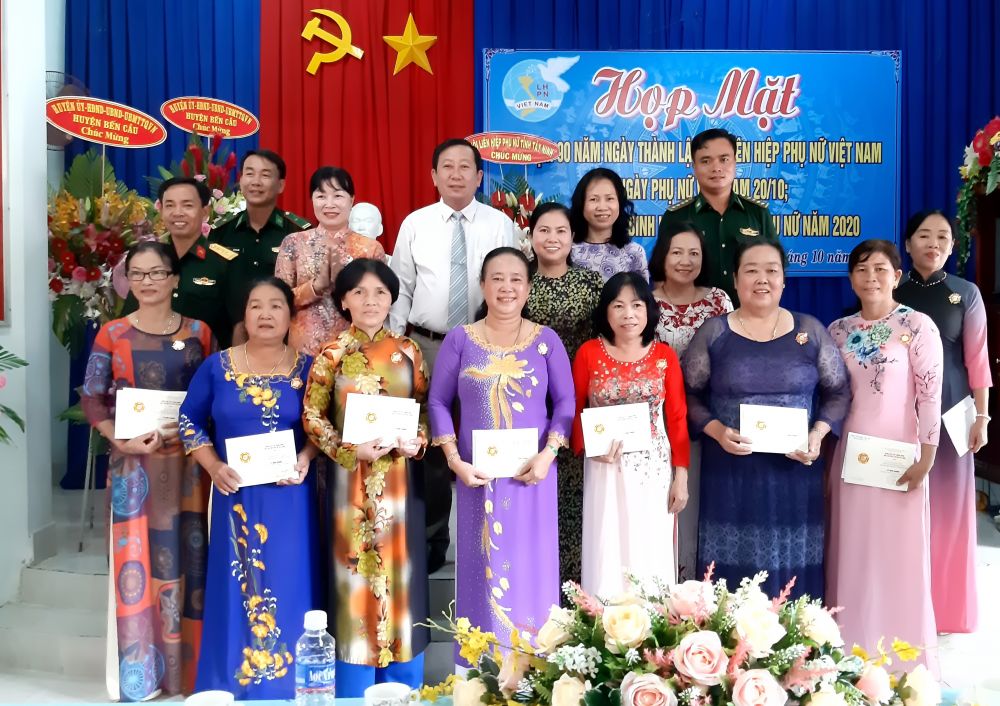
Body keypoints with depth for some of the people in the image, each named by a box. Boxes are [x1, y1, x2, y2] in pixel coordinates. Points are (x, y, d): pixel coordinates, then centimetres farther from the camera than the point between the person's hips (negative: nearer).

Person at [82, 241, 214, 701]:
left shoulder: (199, 333, 6)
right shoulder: (112, 334, 2)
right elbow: (91, 398, 0)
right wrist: (121, 440, -14)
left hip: (186, 461, 1)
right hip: (133, 462, -1)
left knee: (184, 557, 5)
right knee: (136, 559, 0)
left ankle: (184, 667, 18)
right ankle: (139, 674, 12)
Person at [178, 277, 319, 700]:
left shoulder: (308, 368, 1)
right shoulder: (217, 366, 2)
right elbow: (190, 420, 8)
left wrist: (306, 458, -12)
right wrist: (213, 466, -5)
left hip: (290, 499, 0)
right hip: (236, 495, 1)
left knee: (289, 589, 4)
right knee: (237, 590, 6)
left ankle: (290, 686, 19)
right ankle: (233, 687, 21)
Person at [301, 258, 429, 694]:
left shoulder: (407, 350, 5)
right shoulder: (332, 353, -2)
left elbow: (425, 408, 9)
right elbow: (312, 416, -2)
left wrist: (418, 442, -9)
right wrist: (349, 450, -15)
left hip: (400, 480, 3)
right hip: (352, 481, -2)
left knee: (402, 576, 8)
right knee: (356, 579, 3)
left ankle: (404, 690, 23)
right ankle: (355, 691, 17)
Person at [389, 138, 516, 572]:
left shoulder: (499, 225, 1)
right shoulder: (415, 224, 4)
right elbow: (401, 289, 6)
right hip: (427, 346, 1)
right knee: (429, 444, 7)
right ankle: (432, 543, 23)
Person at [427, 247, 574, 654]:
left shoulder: (546, 340, 3)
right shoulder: (460, 339, 2)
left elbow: (565, 403, 3)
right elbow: (438, 402, 3)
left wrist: (548, 454, -11)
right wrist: (454, 461, -7)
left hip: (531, 474, 0)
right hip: (478, 475, 0)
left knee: (531, 568, 5)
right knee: (483, 570, 6)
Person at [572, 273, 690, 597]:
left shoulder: (665, 356, 2)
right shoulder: (589, 353, 0)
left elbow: (677, 419, 3)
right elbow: (573, 412, 4)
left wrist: (681, 476, 0)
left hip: (654, 470, 1)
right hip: (606, 470, -1)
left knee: (651, 554, 5)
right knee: (607, 554, 2)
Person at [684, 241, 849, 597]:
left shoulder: (810, 330, 5)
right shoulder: (713, 332, 2)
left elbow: (839, 391, 8)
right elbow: (689, 394, 2)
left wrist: (818, 432, -8)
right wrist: (717, 431, -13)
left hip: (794, 470, 1)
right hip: (730, 471, -1)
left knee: (793, 566, 5)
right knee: (733, 568, 1)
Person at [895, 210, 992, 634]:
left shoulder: (966, 293, 1)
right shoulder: (894, 294, 3)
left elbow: (977, 358, -1)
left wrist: (982, 416, -4)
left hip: (949, 412, -1)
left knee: (948, 504, 6)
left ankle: (944, 605, 20)